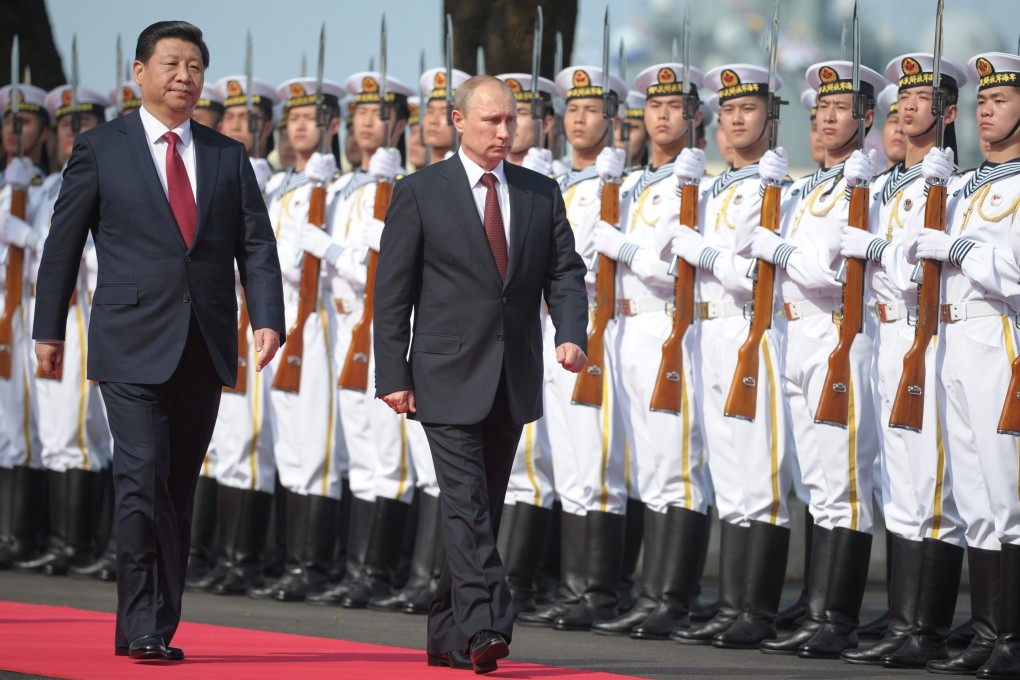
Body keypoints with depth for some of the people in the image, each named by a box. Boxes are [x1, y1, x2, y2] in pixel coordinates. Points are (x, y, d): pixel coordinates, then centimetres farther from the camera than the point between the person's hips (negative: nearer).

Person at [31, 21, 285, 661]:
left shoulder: (228, 157, 12)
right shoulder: (101, 149, 3)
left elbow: (257, 246, 6)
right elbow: (63, 243, 6)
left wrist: (268, 317, -9)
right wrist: (49, 330, 4)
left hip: (205, 347, 4)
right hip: (133, 344, -4)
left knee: (179, 488, 8)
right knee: (143, 477, -13)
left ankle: (156, 625, 14)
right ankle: (145, 627, -9)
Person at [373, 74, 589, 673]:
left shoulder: (541, 193, 9)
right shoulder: (420, 193, -2)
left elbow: (565, 272, 8)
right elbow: (392, 291, -2)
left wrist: (573, 334, -12)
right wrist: (393, 376, -7)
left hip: (514, 379, 5)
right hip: (449, 379, -4)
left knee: (486, 508, 10)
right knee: (467, 507, -14)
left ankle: (449, 636, 20)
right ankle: (485, 628, -21)